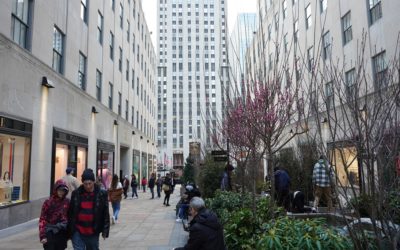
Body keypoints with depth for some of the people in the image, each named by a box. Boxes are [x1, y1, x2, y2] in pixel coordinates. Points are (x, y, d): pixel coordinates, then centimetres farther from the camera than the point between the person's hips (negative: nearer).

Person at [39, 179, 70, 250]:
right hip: (50, 233, -2)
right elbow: (42, 219, -8)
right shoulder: (48, 202, -8)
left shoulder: (67, 202, -1)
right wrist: (42, 235, -14)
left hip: (62, 234, 3)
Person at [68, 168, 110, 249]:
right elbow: (71, 212, 4)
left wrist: (105, 230, -3)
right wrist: (69, 230, 5)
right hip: (78, 232, 0)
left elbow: (105, 214, -2)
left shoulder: (102, 194, -6)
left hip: (93, 233, 0)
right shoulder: (76, 193, -2)